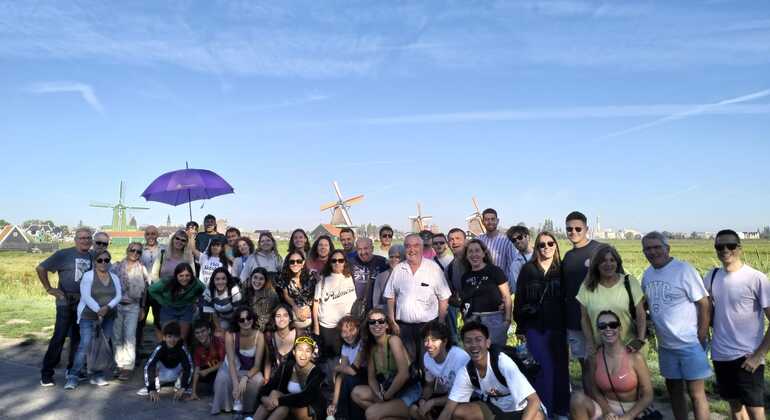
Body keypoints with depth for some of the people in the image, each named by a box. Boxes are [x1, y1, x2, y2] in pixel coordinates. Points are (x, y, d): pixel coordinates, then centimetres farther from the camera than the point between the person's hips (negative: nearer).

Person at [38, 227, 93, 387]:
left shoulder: (92, 257, 7)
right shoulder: (64, 254, -7)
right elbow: (40, 268, -6)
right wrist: (49, 289, -8)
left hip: (84, 302, 5)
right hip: (66, 301, -5)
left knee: (78, 337, 12)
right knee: (59, 337, -5)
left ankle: (73, 370, 24)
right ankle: (46, 374, 5)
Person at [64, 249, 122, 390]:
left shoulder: (114, 278, 10)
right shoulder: (88, 276, -4)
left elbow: (118, 296, 1)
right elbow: (86, 296, -15)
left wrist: (107, 307, -17)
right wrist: (98, 310, -23)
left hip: (108, 317, 5)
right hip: (88, 316, -5)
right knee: (84, 345, -13)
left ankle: (97, 376, 12)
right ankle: (73, 377, -7)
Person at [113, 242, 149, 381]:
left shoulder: (142, 269, 5)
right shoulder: (118, 267, 3)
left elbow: (144, 290, 10)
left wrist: (142, 308, 10)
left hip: (133, 307, -1)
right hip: (117, 305, 1)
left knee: (129, 336, -8)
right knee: (116, 336, 3)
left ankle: (127, 366, -5)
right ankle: (119, 364, 14)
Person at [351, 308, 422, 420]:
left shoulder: (393, 340, -16)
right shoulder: (371, 347, 6)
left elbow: (403, 374, -25)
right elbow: (371, 378, 7)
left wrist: (386, 396, -15)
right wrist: (378, 394, -14)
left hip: (409, 391, -8)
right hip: (388, 389, 8)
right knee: (357, 392, -6)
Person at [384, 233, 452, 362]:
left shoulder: (434, 268, -3)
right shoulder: (398, 270, 5)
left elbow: (443, 298, -1)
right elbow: (390, 297, 8)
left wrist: (441, 323, -4)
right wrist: (392, 322, 3)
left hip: (428, 325, -2)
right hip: (403, 326, 2)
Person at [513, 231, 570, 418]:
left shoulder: (562, 269, 2)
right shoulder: (528, 269, 0)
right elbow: (519, 299, 1)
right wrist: (520, 328, 0)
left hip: (558, 327, 1)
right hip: (535, 327, -1)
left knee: (560, 367, 7)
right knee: (544, 368, 0)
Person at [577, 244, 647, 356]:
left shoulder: (630, 282, -3)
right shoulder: (587, 287, -1)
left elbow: (640, 314, -3)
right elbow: (584, 318, 4)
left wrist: (640, 340, -13)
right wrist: (590, 344, -4)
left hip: (628, 347, 0)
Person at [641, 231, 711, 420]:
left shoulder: (684, 270, -13)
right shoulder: (647, 274, 5)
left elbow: (704, 304, -13)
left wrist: (701, 338, -15)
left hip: (690, 344, -6)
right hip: (665, 345, 6)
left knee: (696, 393, 1)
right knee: (674, 390, 17)